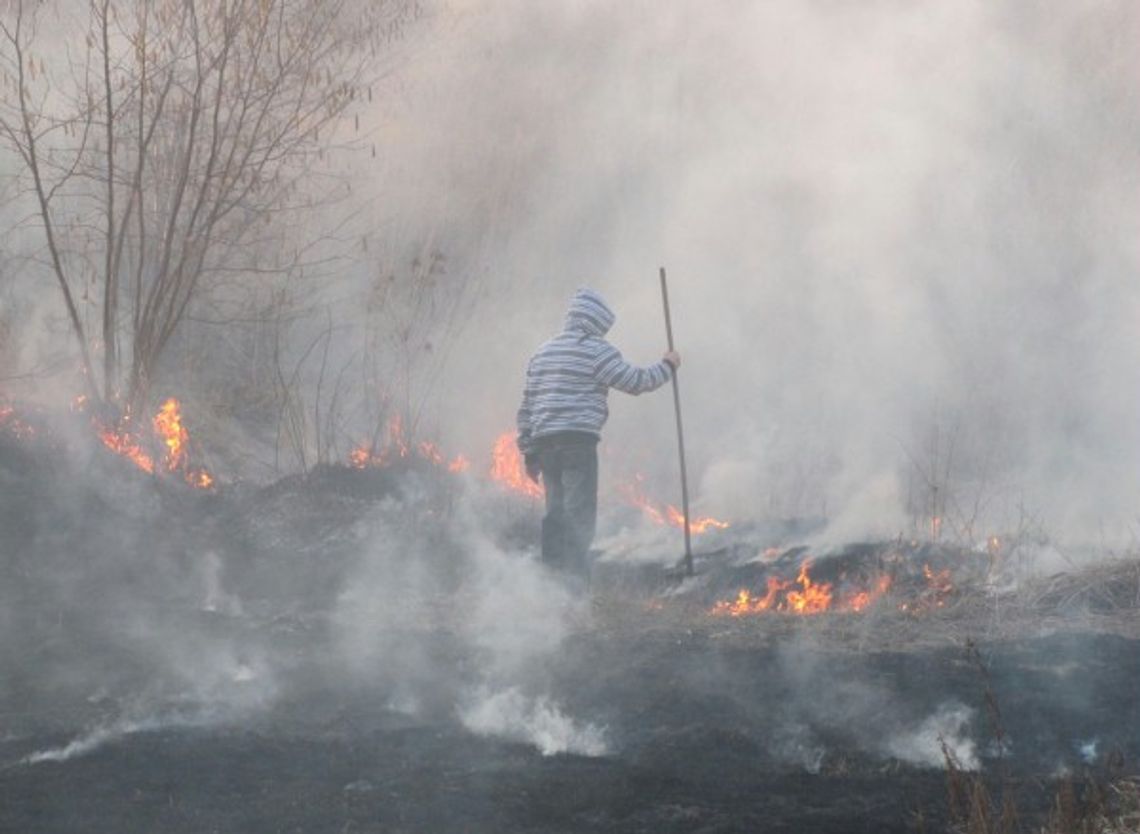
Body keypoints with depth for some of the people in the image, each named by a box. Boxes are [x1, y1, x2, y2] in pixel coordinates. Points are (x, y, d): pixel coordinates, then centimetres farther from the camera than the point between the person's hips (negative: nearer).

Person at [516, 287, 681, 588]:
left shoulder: (542, 353, 19)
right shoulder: (595, 350, -4)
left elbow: (526, 406, 19)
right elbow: (635, 381, -6)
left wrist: (529, 453, 21)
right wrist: (667, 366, 11)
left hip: (544, 442, 7)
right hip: (579, 439, -7)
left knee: (556, 515, 13)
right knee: (580, 515, -7)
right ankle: (575, 583, -14)